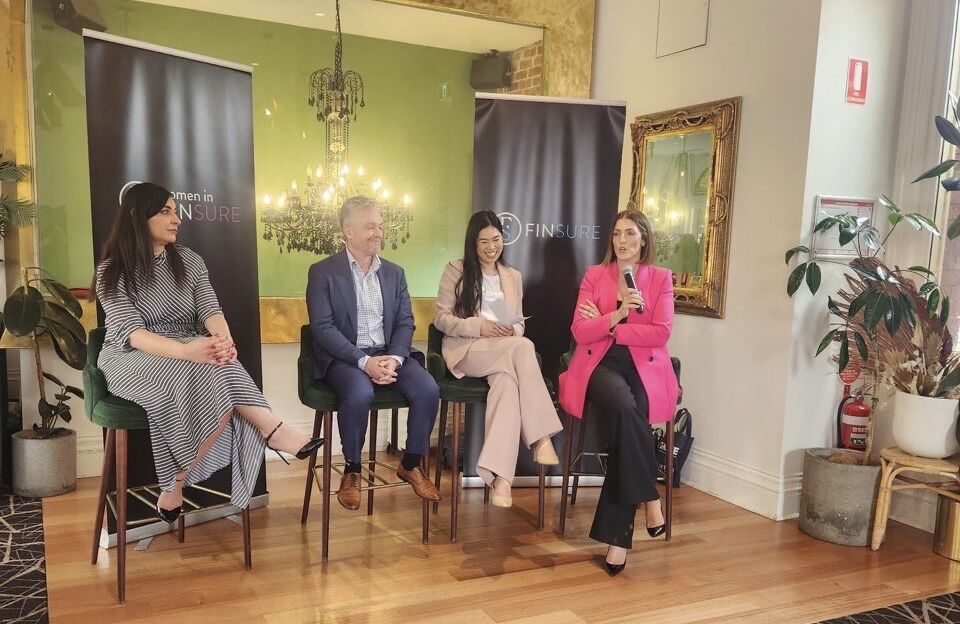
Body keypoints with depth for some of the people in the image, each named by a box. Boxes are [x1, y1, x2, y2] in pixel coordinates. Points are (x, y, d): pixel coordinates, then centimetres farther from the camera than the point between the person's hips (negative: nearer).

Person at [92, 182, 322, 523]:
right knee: (200, 373, -36)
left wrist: (224, 339, -31)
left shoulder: (189, 261, 9)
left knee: (218, 366, -34)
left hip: (189, 354, 4)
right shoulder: (112, 272, -4)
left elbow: (210, 309, -4)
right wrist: (186, 350, -38)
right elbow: (131, 333, -18)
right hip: (132, 360, -4)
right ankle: (273, 430, -37)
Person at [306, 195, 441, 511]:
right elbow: (323, 328, -11)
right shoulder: (323, 272, -2)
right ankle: (352, 471, -9)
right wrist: (363, 361, -22)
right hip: (343, 357, -4)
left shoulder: (394, 273, 13)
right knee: (360, 393, -35)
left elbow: (405, 322, 6)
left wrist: (395, 358, -14)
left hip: (387, 354, 4)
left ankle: (411, 464, 2)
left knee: (428, 389, -21)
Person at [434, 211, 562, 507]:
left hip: (505, 353, 4)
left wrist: (512, 331, -7)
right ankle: (541, 437, -31)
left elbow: (519, 323, 18)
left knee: (507, 382, -35)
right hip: (466, 349, -3)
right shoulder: (455, 270, 5)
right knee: (523, 347, -33)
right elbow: (441, 319, 0)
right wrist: (479, 327, -15)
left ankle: (499, 475, -42)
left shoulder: (513, 276, 19)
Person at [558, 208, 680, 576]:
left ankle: (616, 534, -19)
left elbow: (661, 333, -6)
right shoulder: (594, 275, 9)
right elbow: (580, 332, -2)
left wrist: (606, 324, -6)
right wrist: (618, 313, -16)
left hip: (644, 369, 0)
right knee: (623, 407, -34)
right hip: (600, 365, 0)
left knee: (624, 418, -28)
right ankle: (649, 497, -17)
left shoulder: (660, 278, 8)